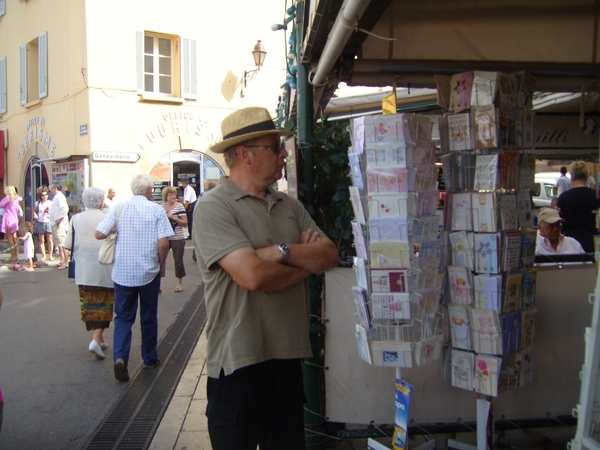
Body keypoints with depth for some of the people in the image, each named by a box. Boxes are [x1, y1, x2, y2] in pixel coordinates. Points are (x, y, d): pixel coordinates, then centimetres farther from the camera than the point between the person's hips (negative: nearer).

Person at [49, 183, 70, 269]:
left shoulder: (60, 197, -13)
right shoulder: (56, 197, 18)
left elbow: (65, 208, -25)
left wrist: (59, 219, -22)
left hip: (60, 223, -11)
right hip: (55, 223, 11)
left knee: (62, 243, -10)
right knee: (59, 243, 15)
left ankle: (65, 262, -8)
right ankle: (62, 261, 23)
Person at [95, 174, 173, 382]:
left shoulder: (118, 208, -2)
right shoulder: (156, 210, -7)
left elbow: (99, 234, -8)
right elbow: (163, 243, -13)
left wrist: (117, 232, 12)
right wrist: (160, 265, 3)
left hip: (122, 273, 1)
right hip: (149, 272, -1)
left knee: (123, 317, 10)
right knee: (149, 317, 14)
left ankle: (120, 357, -9)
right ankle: (150, 359, 26)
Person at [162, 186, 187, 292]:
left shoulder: (179, 206, -5)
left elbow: (185, 223, -6)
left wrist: (174, 217, -18)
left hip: (177, 239, -3)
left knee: (178, 261, 7)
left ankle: (179, 283, 23)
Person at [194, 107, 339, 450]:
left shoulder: (289, 206, 9)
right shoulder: (214, 207, -13)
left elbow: (330, 255, 0)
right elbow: (253, 276, -25)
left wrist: (281, 251, -17)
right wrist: (307, 258, -8)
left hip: (289, 355, 7)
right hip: (240, 360, -6)